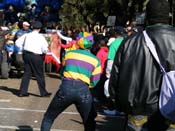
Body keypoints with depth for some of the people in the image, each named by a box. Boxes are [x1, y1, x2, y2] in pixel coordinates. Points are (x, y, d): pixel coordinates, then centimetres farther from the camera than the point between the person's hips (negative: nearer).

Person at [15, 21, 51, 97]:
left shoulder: (27, 35, 3)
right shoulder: (40, 37, -9)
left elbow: (18, 42, 4)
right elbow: (45, 48, -14)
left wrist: (23, 49, 12)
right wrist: (45, 52, 7)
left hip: (26, 55, 5)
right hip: (36, 56, -5)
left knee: (27, 73, 13)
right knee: (39, 75, 7)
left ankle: (22, 92, 13)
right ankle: (43, 92, 16)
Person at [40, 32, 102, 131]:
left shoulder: (69, 53, 14)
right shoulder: (95, 60, 11)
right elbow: (94, 82, 10)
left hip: (66, 88, 0)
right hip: (83, 91, 0)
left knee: (48, 118, 16)